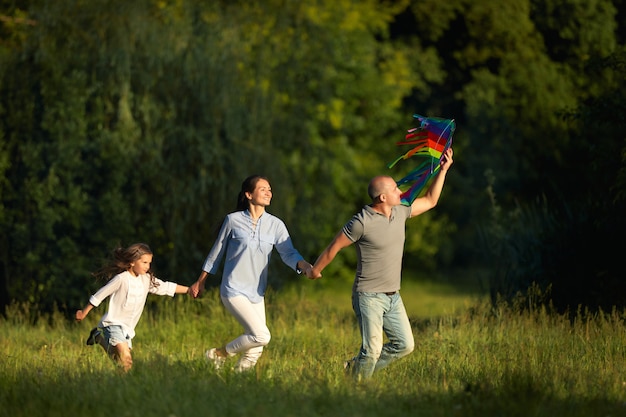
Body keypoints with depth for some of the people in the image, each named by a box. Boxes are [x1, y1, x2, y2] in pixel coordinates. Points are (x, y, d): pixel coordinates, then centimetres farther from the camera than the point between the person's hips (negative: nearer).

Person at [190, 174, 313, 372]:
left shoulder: (275, 225, 4)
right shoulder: (233, 220, -4)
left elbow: (288, 252, -4)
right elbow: (217, 252, 6)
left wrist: (303, 265, -26)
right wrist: (200, 281, 14)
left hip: (257, 294, 5)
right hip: (233, 290, -5)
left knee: (254, 352, 3)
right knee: (261, 336, -18)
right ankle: (221, 353, 3)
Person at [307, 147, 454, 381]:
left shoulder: (399, 213, 5)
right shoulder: (362, 222, -17)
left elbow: (430, 201, 18)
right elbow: (335, 247, -6)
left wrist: (443, 170, 12)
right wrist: (316, 270, 6)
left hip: (392, 296, 7)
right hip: (369, 297, -7)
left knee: (405, 345, 5)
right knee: (372, 350, -11)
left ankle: (356, 368, 18)